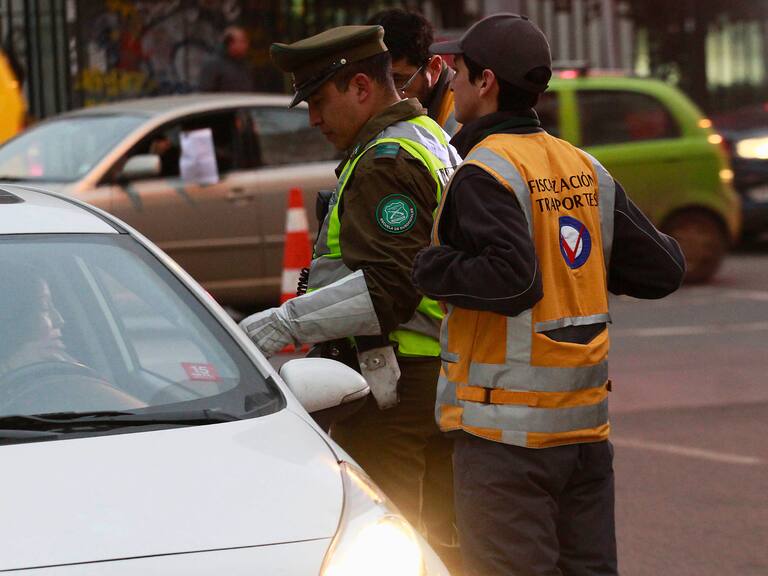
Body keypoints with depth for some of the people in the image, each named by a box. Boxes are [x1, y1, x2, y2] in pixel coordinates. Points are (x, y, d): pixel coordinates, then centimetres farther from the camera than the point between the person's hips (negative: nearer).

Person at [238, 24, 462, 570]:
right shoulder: (434, 141, 19)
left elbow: (388, 287, -24)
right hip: (444, 376, 11)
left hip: (394, 386, -11)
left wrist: (286, 324, -22)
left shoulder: (388, 161, -14)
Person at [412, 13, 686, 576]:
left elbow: (510, 279, -26)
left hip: (506, 429, -7)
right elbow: (662, 268, 8)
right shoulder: (586, 169, 9)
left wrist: (430, 268, -12)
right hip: (585, 423, 7)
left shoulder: (486, 172, -13)